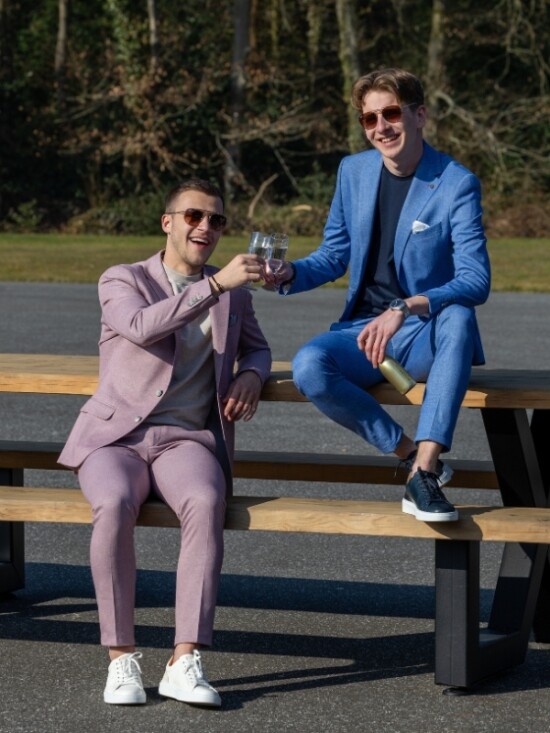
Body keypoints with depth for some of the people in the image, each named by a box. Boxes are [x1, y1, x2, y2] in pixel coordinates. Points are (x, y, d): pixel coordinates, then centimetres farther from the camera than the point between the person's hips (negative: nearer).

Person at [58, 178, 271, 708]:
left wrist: (251, 375, 7)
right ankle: (121, 657, -28)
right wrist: (215, 284, -25)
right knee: (114, 504, -37)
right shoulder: (122, 281, 3)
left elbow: (257, 347, 32)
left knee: (206, 502, -35)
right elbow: (142, 326, -18)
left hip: (187, 440, 2)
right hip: (116, 437, -2)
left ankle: (185, 662, -38)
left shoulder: (234, 294, 17)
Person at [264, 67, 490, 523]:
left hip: (426, 337, -3)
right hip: (364, 331, 3)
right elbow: (333, 256, 17)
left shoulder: (456, 184, -9)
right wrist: (289, 274, -6)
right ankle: (412, 454, -15)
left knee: (457, 318, -39)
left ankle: (424, 472, -42)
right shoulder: (354, 171, 7)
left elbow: (476, 281, -20)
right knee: (308, 366, -29)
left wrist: (405, 308, -36)